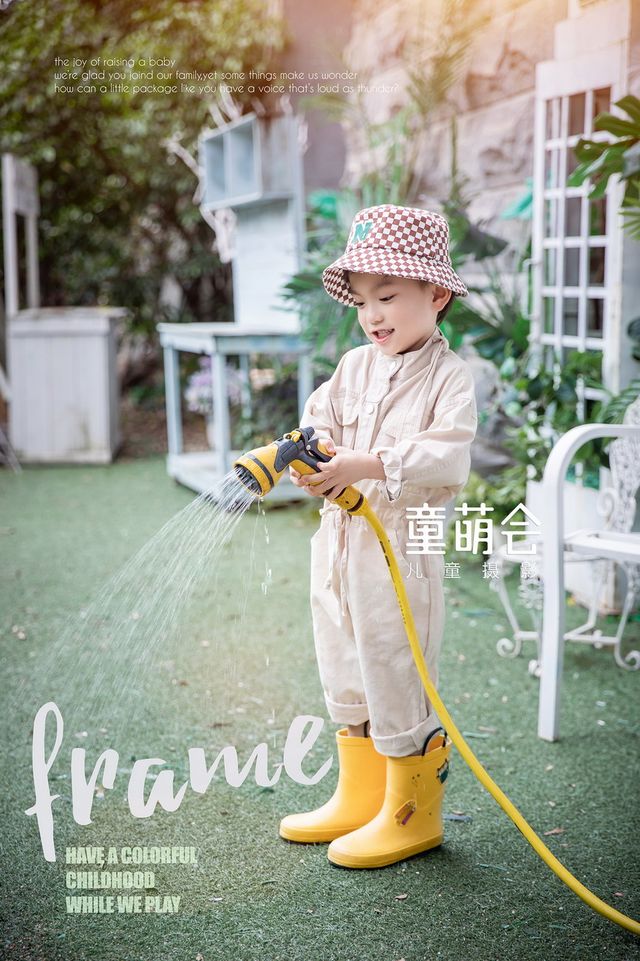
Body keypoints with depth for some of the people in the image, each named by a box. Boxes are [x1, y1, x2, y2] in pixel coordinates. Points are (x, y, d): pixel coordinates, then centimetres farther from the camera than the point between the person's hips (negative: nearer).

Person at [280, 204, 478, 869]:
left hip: (402, 547, -7)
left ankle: (412, 815, 17)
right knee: (345, 681, 17)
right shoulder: (353, 366, 10)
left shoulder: (448, 376, -9)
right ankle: (358, 799, 33)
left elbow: (447, 459, -20)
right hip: (339, 541, 7)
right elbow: (318, 420, 11)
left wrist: (366, 466, -28)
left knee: (396, 680, 0)